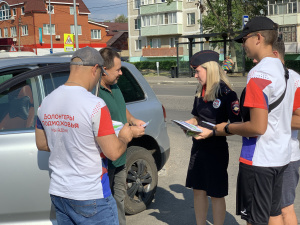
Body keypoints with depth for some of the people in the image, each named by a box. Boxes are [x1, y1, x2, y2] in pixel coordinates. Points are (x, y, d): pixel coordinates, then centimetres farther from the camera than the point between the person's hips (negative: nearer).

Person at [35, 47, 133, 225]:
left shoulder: (46, 103, 1)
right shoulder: (95, 105, -20)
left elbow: (41, 144, 13)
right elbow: (113, 153, -18)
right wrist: (125, 137, 1)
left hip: (58, 193, 7)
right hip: (90, 198, -6)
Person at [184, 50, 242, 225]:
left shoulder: (227, 94, -16)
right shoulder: (201, 92, 7)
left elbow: (236, 125, -18)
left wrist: (212, 132, -27)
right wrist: (189, 124, -2)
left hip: (216, 150, -7)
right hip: (199, 147, 7)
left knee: (216, 194, 6)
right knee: (198, 190, 15)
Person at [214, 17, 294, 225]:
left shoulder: (259, 73, -19)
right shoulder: (284, 71, 10)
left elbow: (257, 127, -24)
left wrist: (227, 128, -7)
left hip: (258, 160, -9)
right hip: (280, 157, 9)